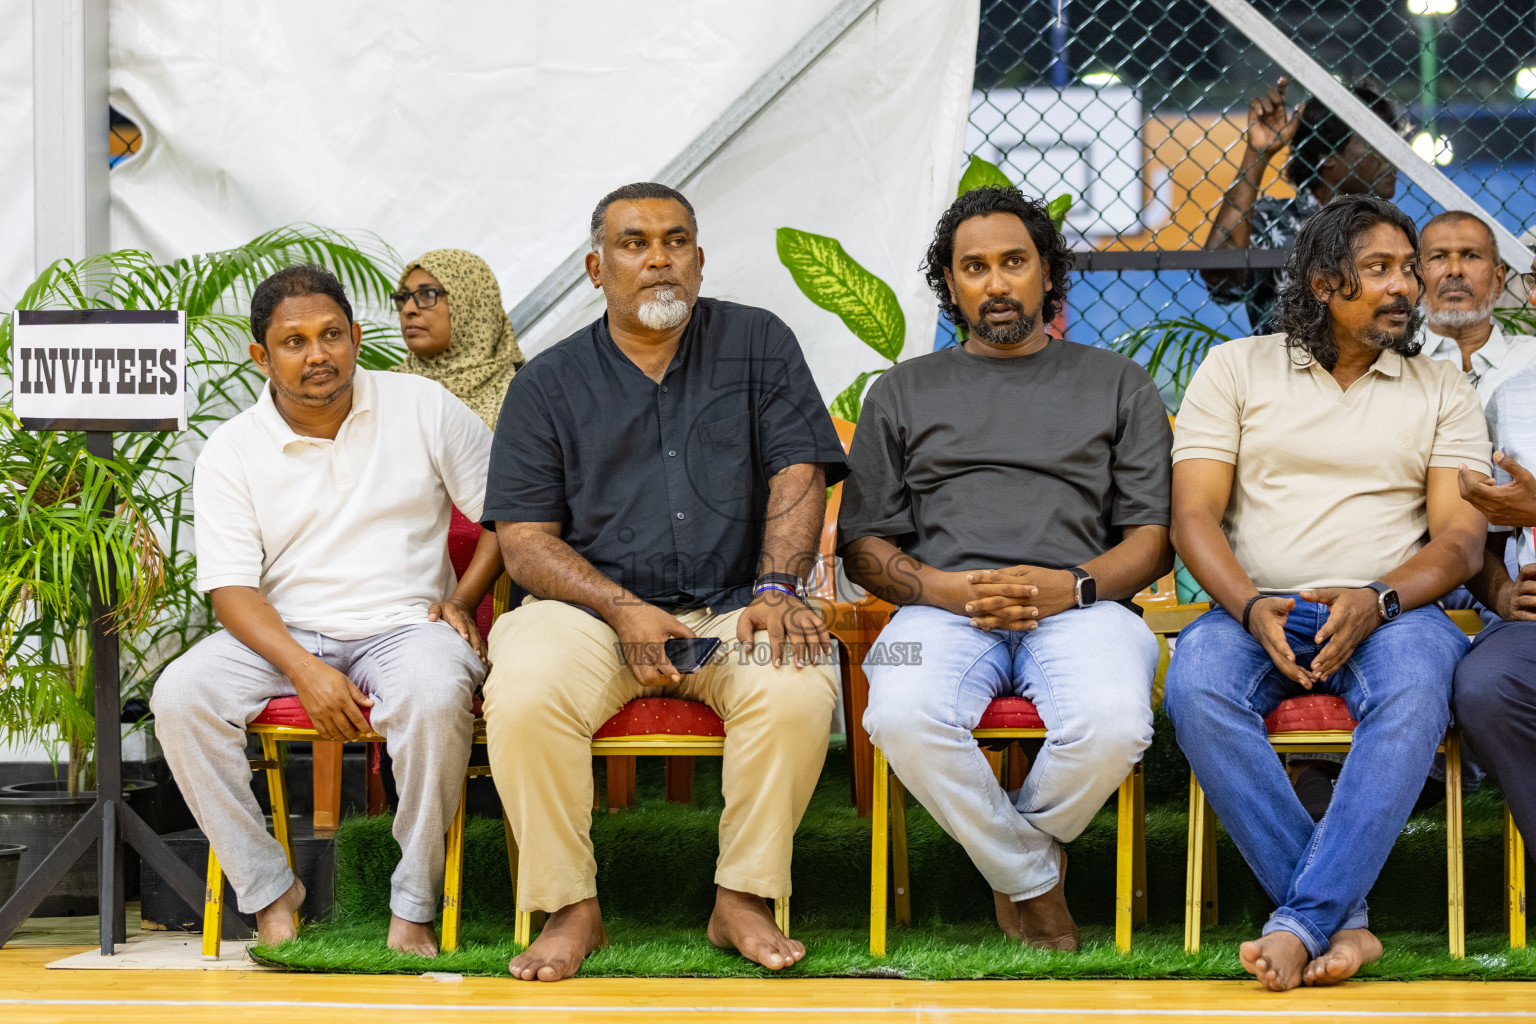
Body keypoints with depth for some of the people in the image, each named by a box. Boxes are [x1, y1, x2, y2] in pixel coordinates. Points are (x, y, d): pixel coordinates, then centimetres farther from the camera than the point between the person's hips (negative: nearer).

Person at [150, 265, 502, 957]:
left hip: (404, 626, -2)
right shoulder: (231, 453, 2)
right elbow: (231, 589, -5)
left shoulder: (424, 409, 3)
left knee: (435, 695, -37)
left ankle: (413, 908, -24)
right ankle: (270, 892, -15)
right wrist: (304, 671, -20)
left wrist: (462, 599, -5)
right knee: (179, 696, -26)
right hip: (285, 634, 2)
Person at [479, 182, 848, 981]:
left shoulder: (758, 344, 12)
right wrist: (624, 610, -13)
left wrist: (774, 590, -14)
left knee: (797, 688, -32)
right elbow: (524, 540, 4)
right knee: (523, 698, -31)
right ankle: (570, 910, -15)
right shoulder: (549, 383, 10)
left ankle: (743, 900, -16)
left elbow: (799, 474, 4)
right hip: (591, 608, 0)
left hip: (730, 607, 0)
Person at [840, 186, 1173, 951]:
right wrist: (946, 589, -7)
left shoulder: (1117, 385, 21)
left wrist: (1070, 587, -9)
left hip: (1080, 607, -1)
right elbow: (865, 547, 15)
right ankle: (1035, 885, -13)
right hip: (944, 607, 1)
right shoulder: (903, 393, 22)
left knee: (1113, 725, -36)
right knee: (902, 718, -36)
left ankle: (1019, 844, -2)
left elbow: (1154, 537, 12)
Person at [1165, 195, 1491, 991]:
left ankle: (1301, 921, -39)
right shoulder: (1235, 369, 11)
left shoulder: (1443, 389, 14)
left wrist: (1377, 600, -17)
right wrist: (1252, 608, -17)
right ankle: (1344, 920, -33)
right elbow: (1194, 516, 2)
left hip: (1391, 611, 0)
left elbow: (1460, 538, 3)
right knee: (1197, 686, -34)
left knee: (1415, 686, -37)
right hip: (1255, 607, 0)